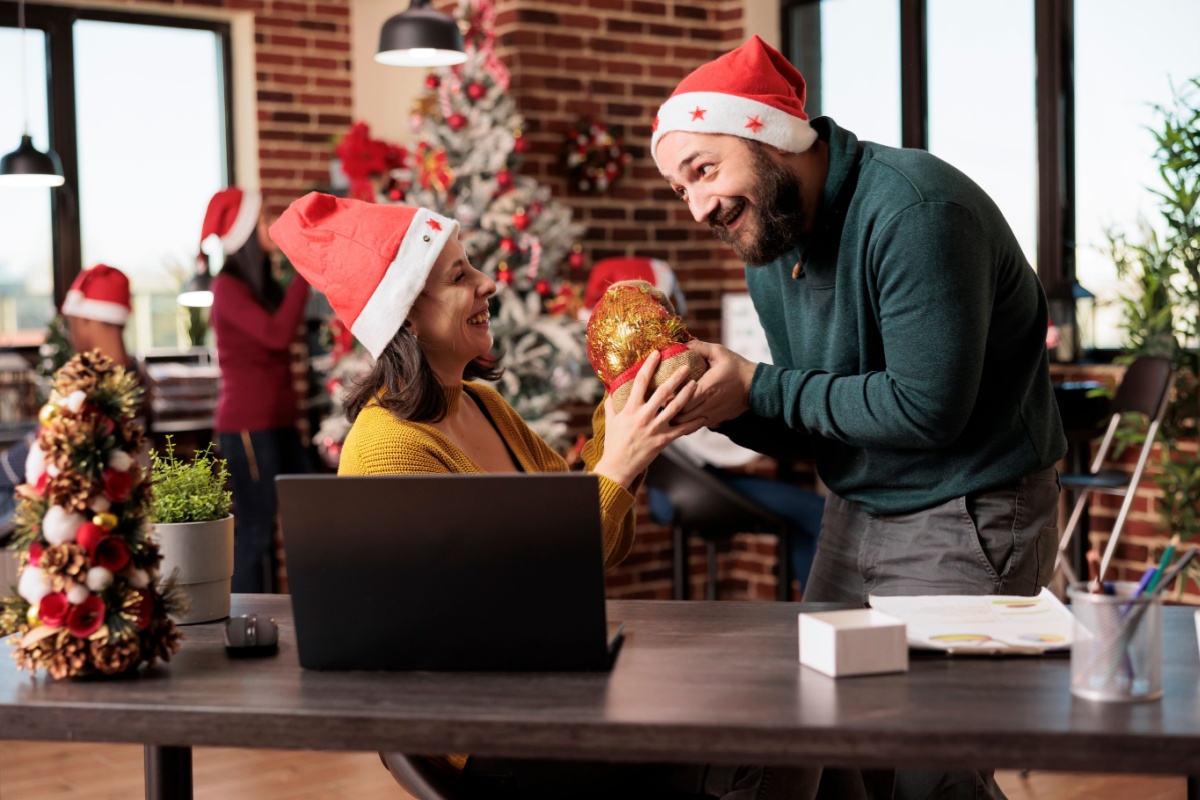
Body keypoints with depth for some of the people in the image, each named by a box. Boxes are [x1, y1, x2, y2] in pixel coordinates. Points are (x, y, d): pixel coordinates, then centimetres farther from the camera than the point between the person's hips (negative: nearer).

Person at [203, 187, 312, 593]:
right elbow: (277, 334, -24)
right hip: (247, 426, -8)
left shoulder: (265, 285, 15)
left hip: (279, 422, 8)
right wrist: (306, 269, -20)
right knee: (255, 533, -6)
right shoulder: (228, 287, -10)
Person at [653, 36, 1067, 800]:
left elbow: (926, 408, -25)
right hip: (857, 514, 8)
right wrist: (719, 406, -11)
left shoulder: (913, 209, -22)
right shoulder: (768, 245, 5)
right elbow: (801, 426, 10)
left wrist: (759, 388, -20)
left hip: (970, 519, -8)